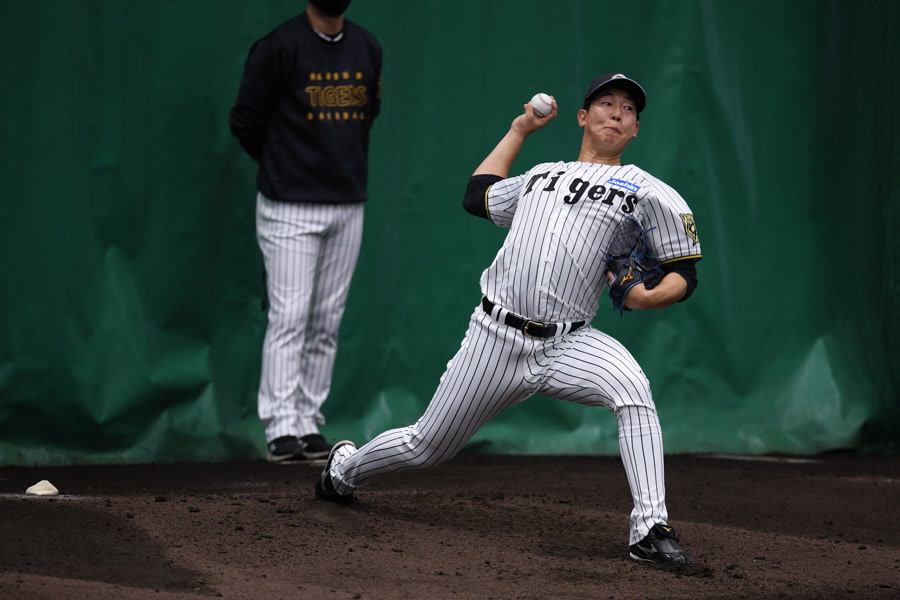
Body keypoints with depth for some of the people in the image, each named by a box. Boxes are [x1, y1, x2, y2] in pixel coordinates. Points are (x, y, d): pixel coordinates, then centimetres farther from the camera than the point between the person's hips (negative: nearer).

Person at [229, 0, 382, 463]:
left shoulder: (367, 49, 9)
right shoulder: (279, 47, -10)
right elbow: (245, 121, -5)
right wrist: (284, 169, 6)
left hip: (348, 207, 6)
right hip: (290, 210, -6)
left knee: (327, 322, 7)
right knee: (288, 319, -9)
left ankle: (310, 426, 13)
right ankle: (281, 430, -9)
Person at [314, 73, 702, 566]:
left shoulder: (647, 193, 7)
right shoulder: (541, 176, 21)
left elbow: (684, 275, 4)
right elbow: (477, 195, 34)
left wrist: (647, 297, -17)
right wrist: (521, 128, 36)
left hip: (566, 346, -3)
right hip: (496, 338, 3)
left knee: (630, 387, -34)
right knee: (425, 447, 9)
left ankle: (651, 530, -34)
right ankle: (344, 468, 40)